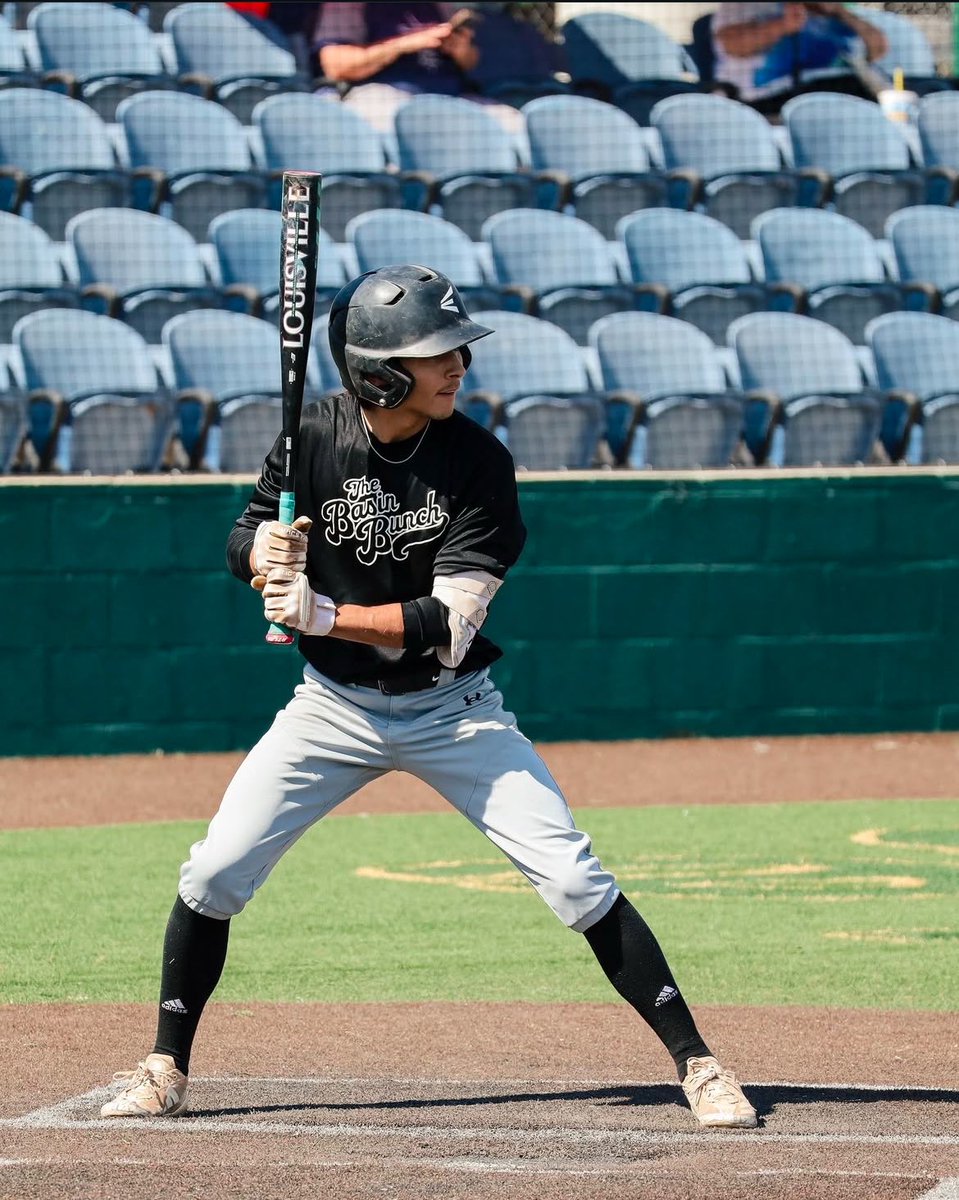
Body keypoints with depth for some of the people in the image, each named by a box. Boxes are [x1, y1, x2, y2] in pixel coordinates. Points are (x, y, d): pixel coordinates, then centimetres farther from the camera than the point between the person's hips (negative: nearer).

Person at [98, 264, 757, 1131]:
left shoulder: (479, 461, -18)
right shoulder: (315, 437, -12)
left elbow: (448, 625, -22)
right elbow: (246, 547, -1)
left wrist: (321, 614, -32)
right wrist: (268, 553, -25)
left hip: (452, 710, -2)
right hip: (334, 706, 2)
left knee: (575, 881, -11)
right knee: (215, 873, -6)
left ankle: (697, 1063, -4)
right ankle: (166, 1070, 12)